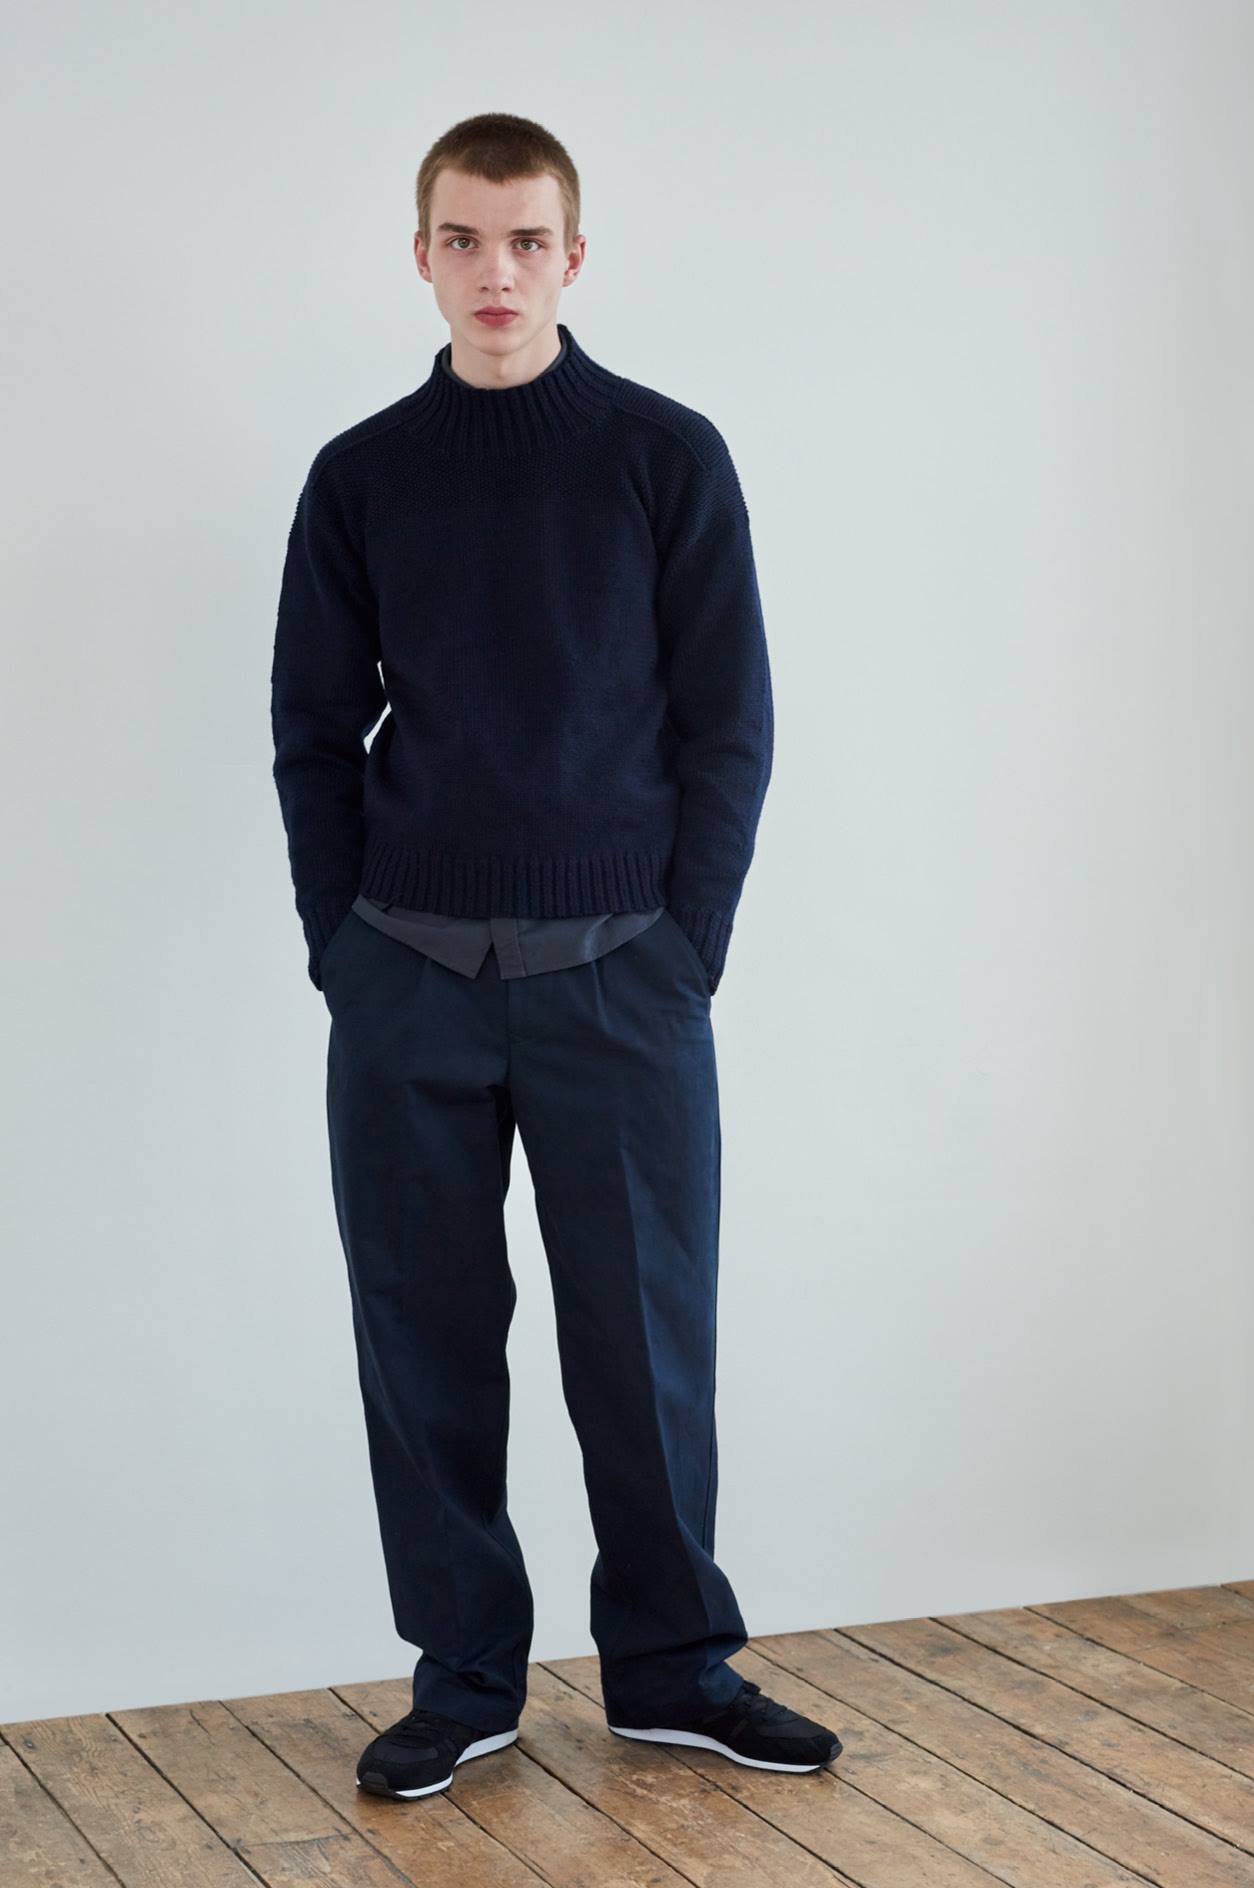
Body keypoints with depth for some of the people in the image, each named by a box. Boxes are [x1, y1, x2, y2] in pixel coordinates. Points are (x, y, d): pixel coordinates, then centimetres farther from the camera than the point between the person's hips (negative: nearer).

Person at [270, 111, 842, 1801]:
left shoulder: (670, 458, 1)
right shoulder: (360, 478, 7)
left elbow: (730, 724, 1)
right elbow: (314, 733, 9)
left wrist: (687, 946, -6)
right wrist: (343, 949, 0)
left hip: (619, 974, -2)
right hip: (406, 980, 2)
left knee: (645, 1333, 4)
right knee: (425, 1334, 6)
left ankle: (673, 1664, 20)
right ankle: (463, 1676, 20)